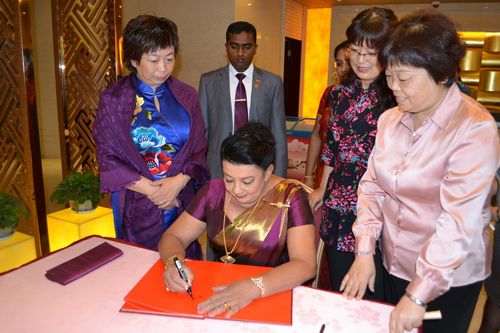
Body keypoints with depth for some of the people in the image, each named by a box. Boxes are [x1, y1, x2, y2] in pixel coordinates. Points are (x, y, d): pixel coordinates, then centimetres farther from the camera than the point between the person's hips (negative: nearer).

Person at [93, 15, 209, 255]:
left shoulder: (186, 97, 3)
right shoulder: (112, 100, -3)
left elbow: (199, 151, 3)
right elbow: (107, 158, -4)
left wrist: (179, 182, -14)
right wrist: (150, 189, -14)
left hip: (182, 199, 2)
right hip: (136, 204, -1)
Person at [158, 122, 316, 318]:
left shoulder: (290, 197, -13)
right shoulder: (214, 191, -3)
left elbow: (305, 265, -21)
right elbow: (172, 237, 0)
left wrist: (253, 287, -35)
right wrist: (173, 262, -21)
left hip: (273, 297, -1)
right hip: (217, 292, 2)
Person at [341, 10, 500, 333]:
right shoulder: (389, 119, -1)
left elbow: (460, 220, -26)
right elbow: (372, 187, 0)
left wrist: (418, 294, -26)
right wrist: (365, 252, -9)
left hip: (450, 277, -4)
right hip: (393, 266, 5)